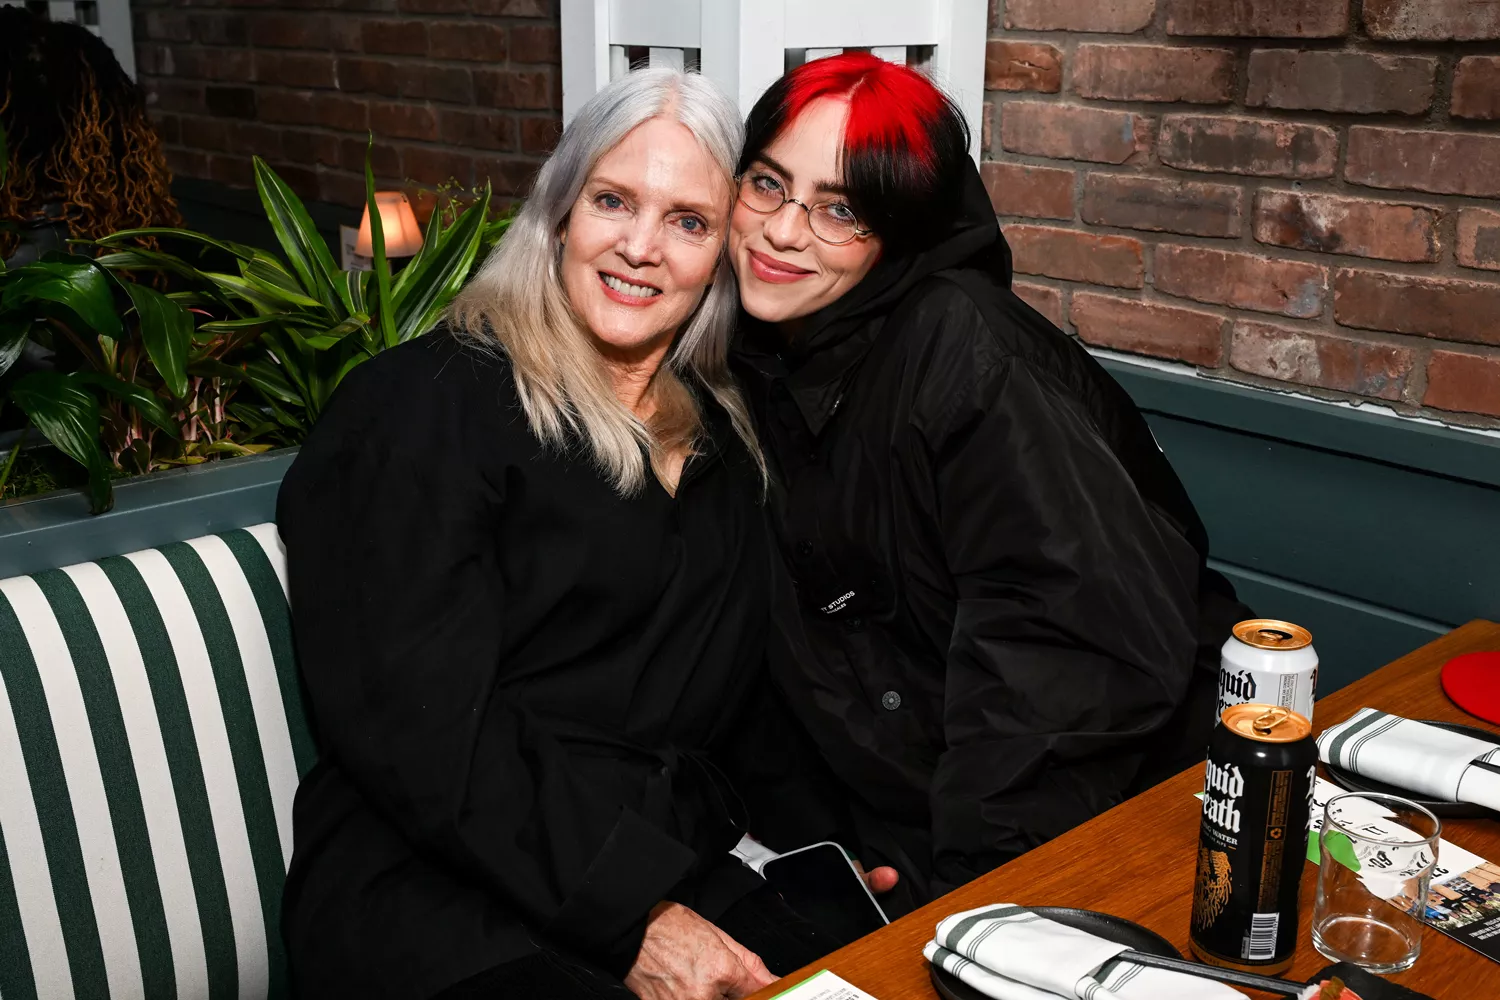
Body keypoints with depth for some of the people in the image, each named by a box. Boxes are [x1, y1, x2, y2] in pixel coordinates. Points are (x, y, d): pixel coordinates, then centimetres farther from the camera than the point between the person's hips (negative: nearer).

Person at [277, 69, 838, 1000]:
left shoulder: (724, 433, 15)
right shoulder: (425, 404, -5)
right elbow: (421, 726, -13)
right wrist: (634, 914, -17)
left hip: (678, 879, 6)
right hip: (440, 902, -5)